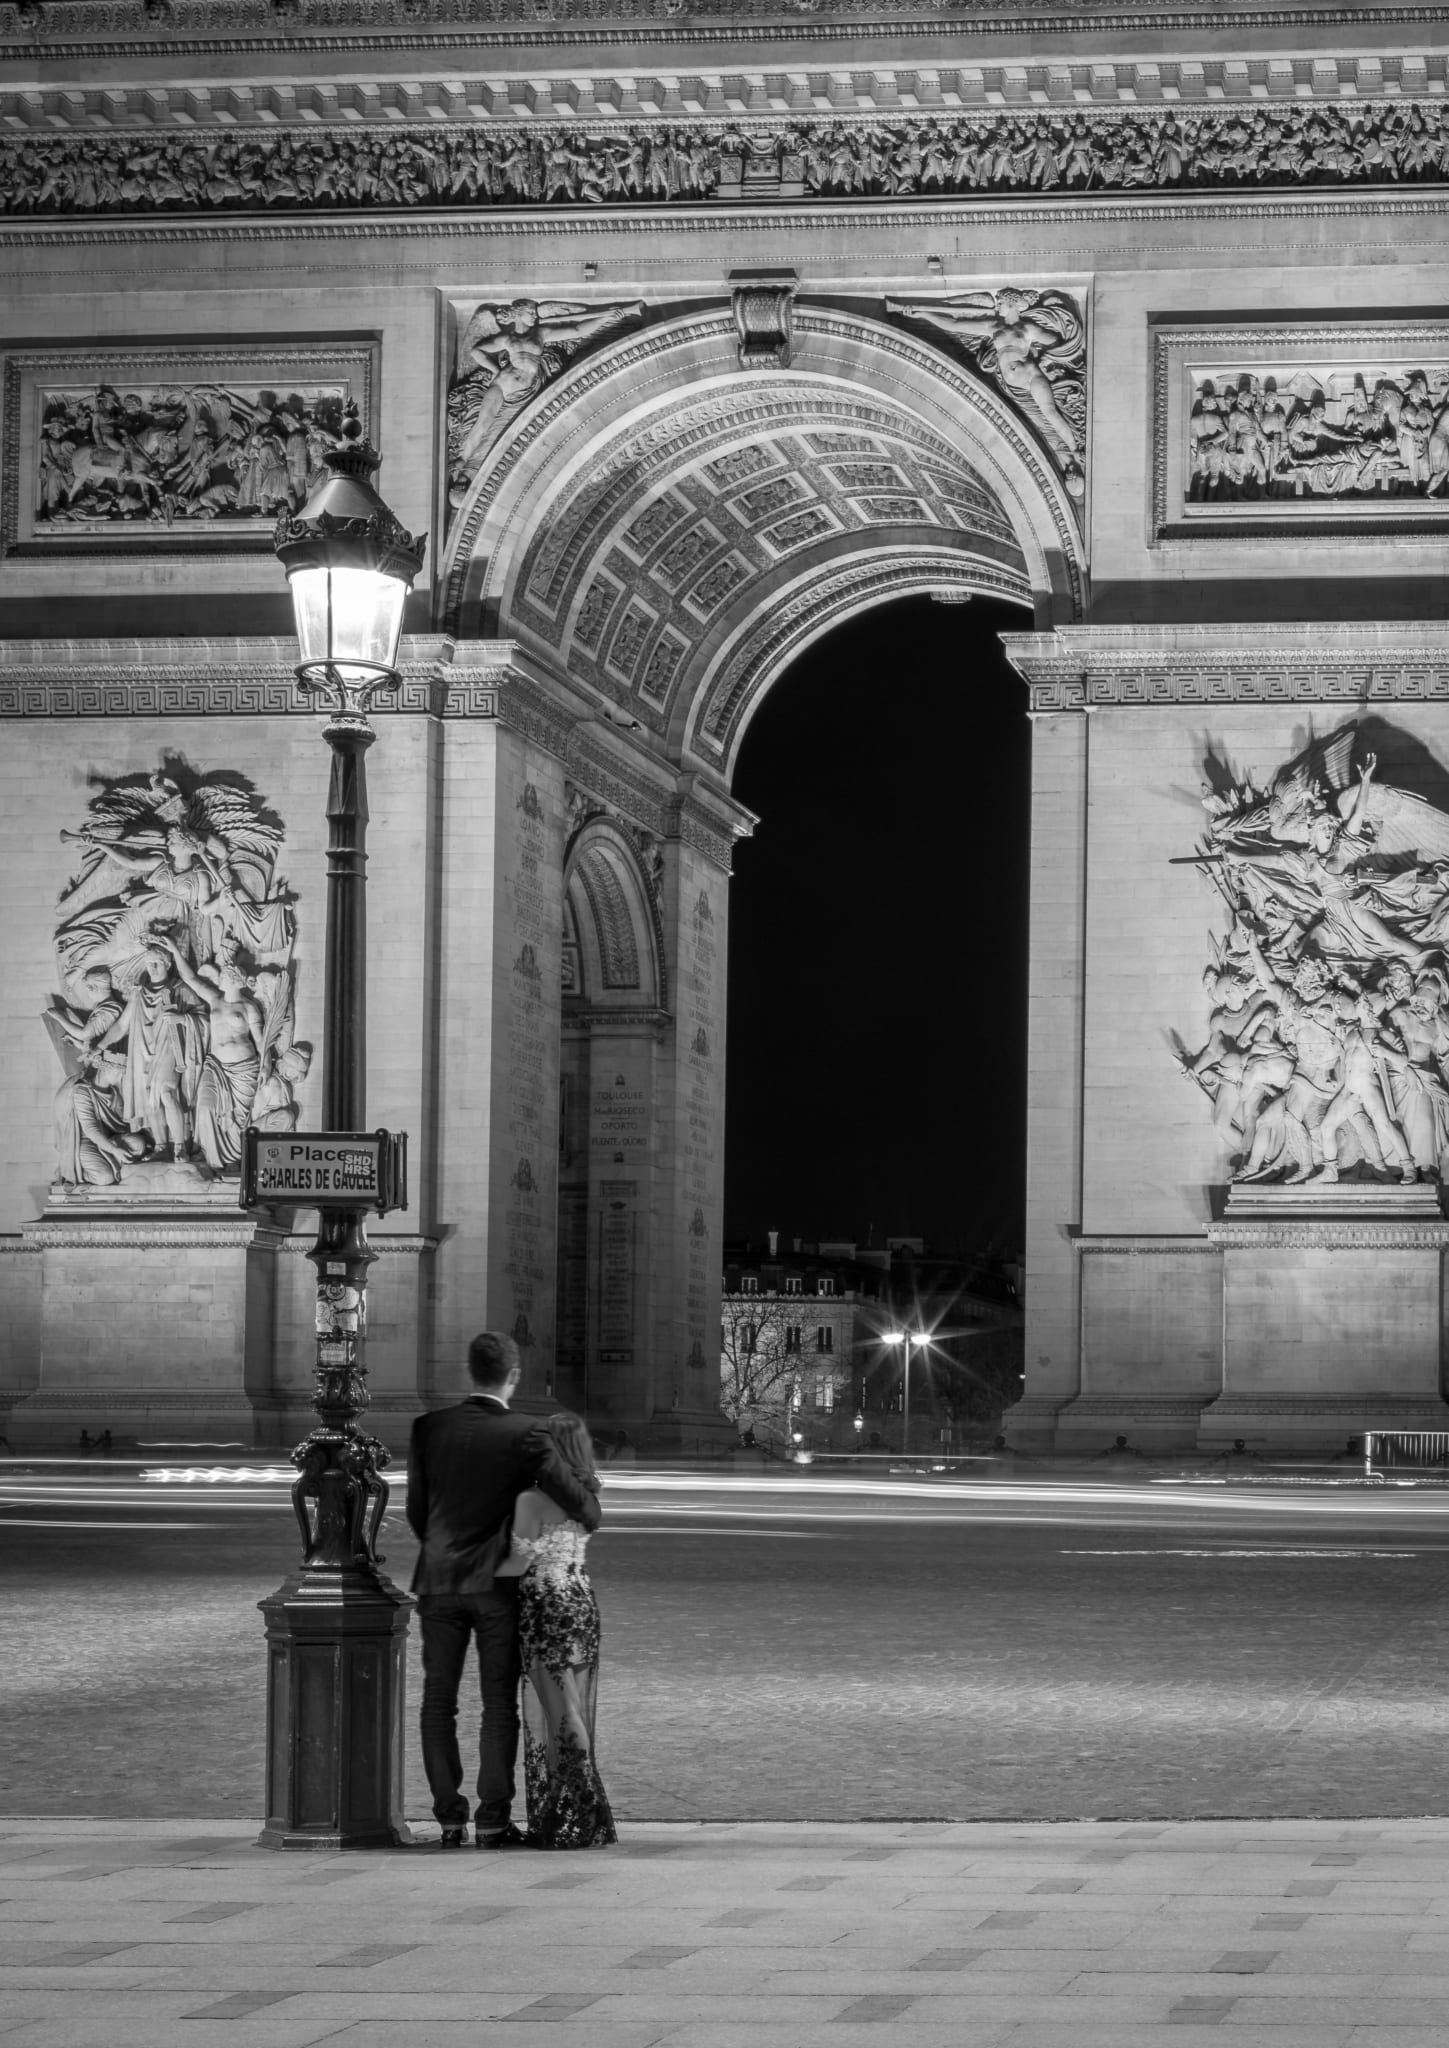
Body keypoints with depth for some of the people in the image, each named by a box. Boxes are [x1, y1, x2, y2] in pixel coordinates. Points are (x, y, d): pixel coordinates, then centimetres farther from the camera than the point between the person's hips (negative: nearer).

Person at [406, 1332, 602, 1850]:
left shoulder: (428, 1429, -1)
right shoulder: (525, 1435, -11)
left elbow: (417, 1510, 6)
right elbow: (578, 1499, -9)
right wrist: (589, 1515, 14)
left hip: (439, 1582, 2)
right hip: (498, 1586, -2)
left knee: (438, 1701, 8)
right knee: (498, 1703, 4)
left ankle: (449, 1817, 5)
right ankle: (492, 1820, 0)